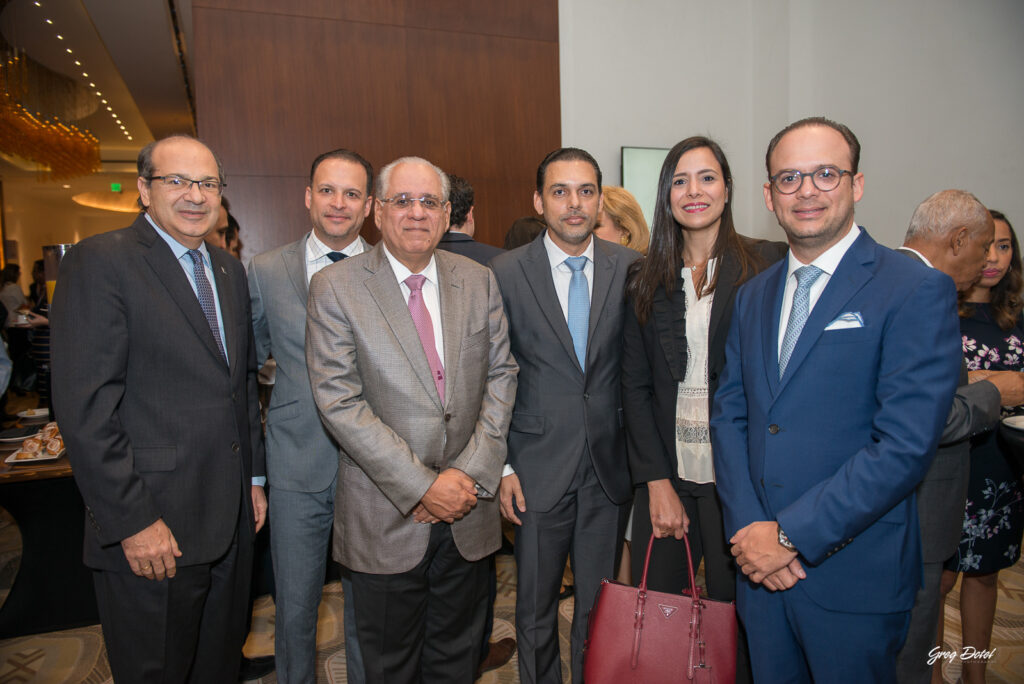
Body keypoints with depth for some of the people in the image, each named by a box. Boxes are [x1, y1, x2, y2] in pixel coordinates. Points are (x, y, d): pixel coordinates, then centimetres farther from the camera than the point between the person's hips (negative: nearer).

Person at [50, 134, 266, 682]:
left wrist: (254, 477, 14)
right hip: (150, 530, -6)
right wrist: (133, 522, -18)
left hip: (230, 516, 7)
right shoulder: (99, 262, -12)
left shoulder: (229, 270, 11)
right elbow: (85, 406, -17)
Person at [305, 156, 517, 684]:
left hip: (468, 510, 3)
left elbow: (501, 375, 2)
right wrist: (421, 486, -17)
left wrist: (471, 472, -9)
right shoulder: (334, 287, -8)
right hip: (386, 517, -3)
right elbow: (338, 402, -14)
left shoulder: (479, 280, 3)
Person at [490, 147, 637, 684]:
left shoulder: (630, 269, 0)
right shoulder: (506, 272, -5)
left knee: (599, 607, 17)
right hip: (538, 471, -1)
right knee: (535, 609, 15)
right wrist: (501, 465, -4)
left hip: (609, 467, 2)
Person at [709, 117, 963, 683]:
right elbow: (728, 413, 5)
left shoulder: (917, 291, -11)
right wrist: (747, 528, -8)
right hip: (760, 563, 5)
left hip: (853, 577, -5)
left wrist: (791, 535, -18)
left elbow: (905, 445, -19)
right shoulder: (753, 295, 8)